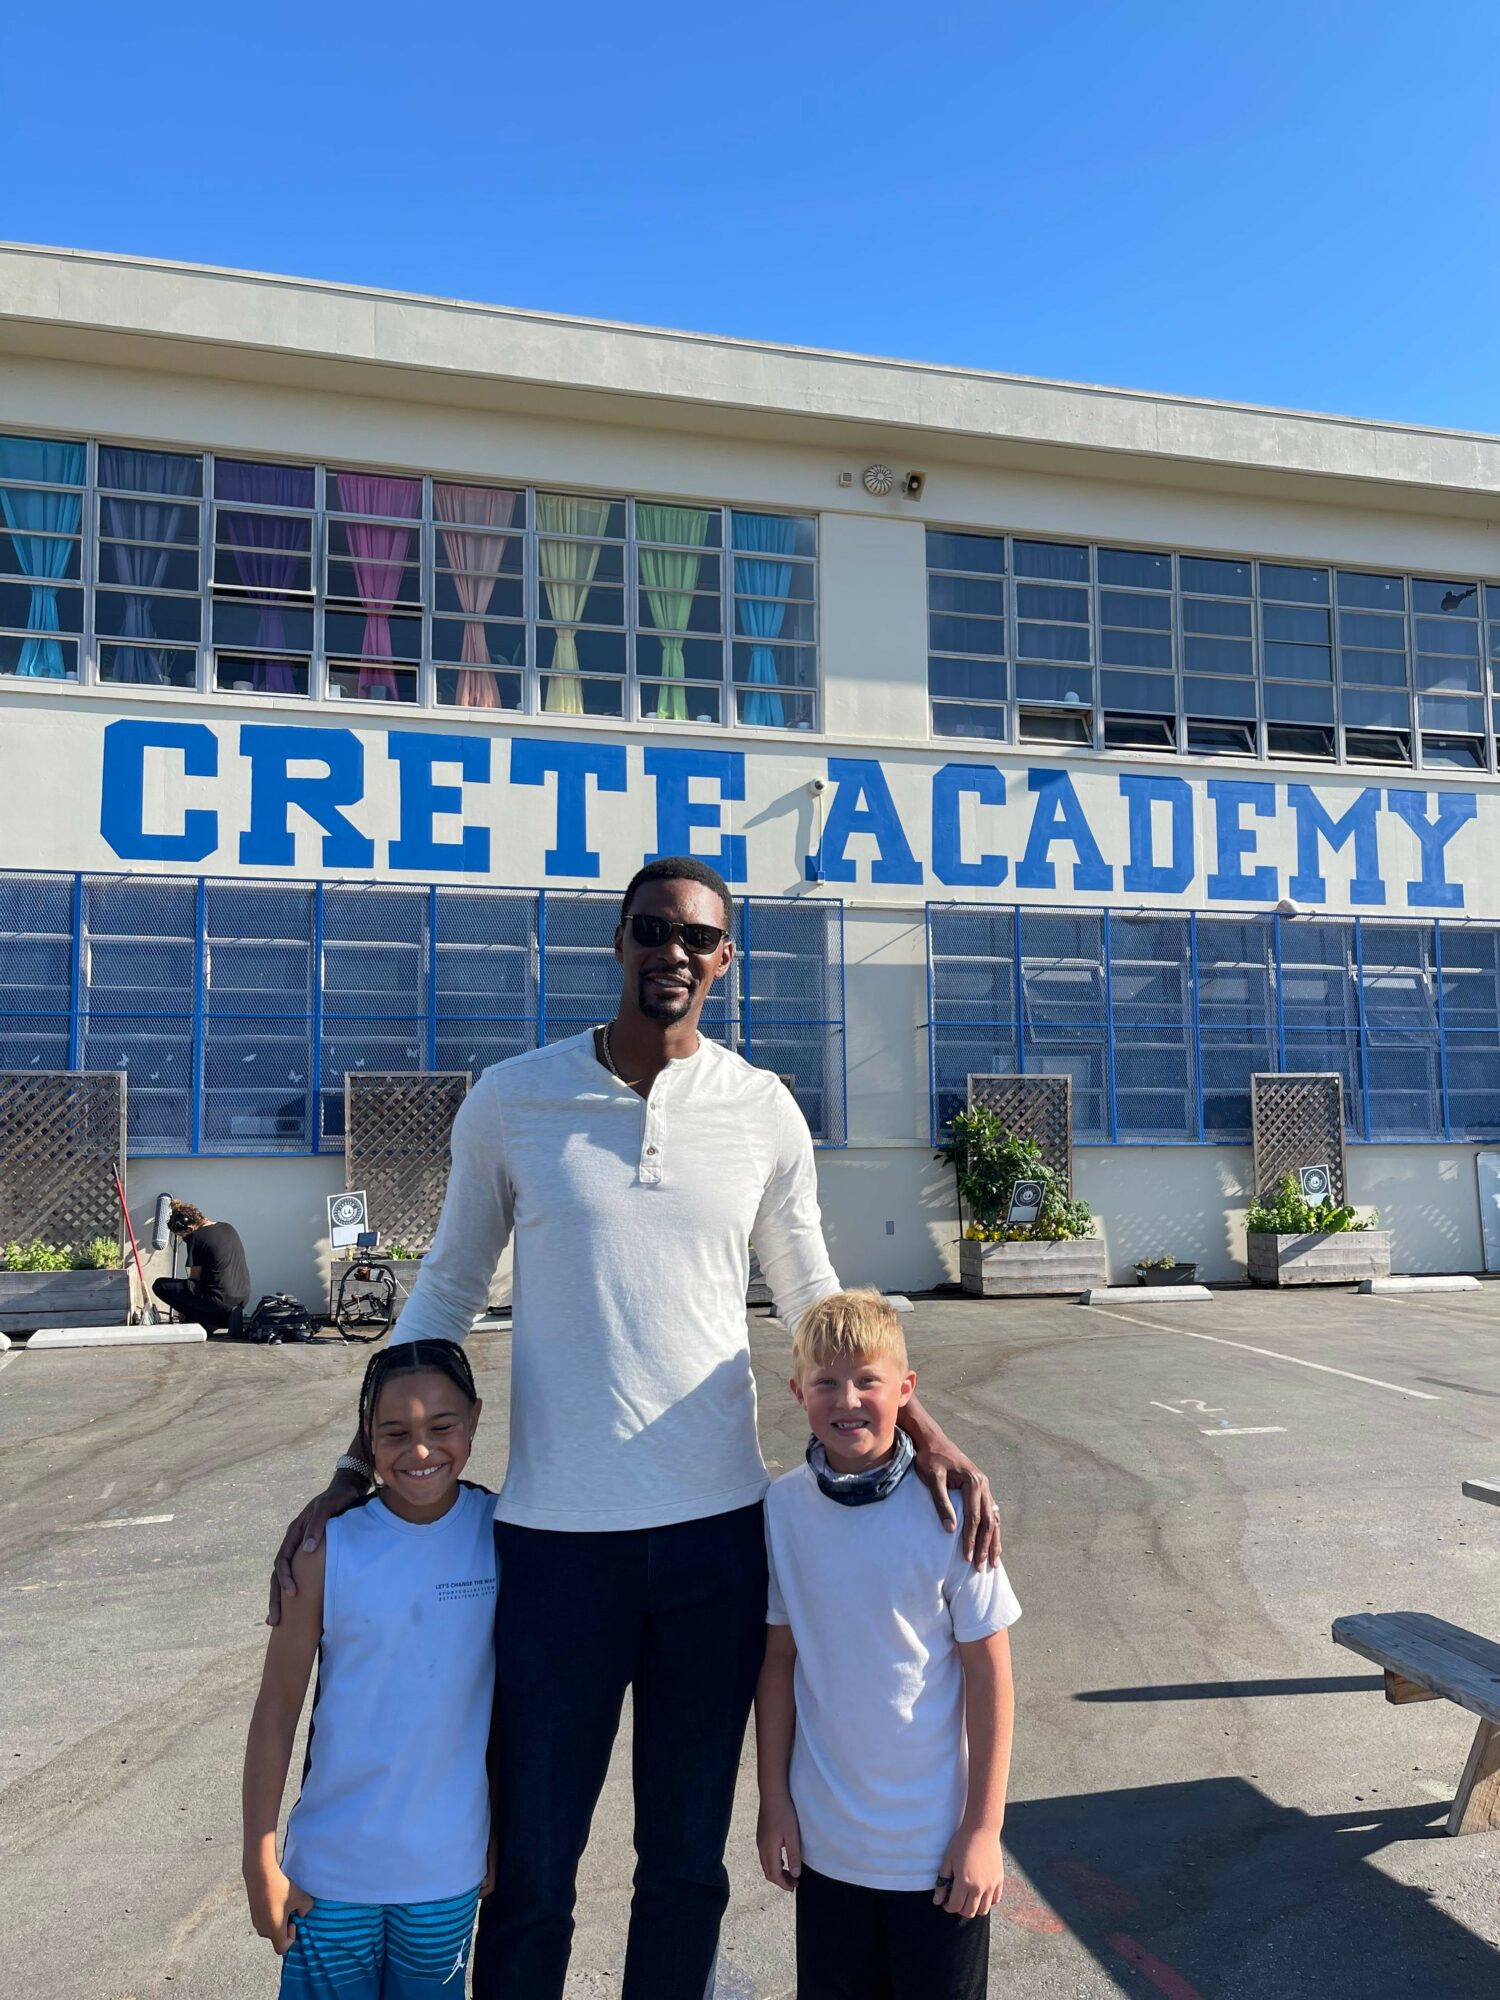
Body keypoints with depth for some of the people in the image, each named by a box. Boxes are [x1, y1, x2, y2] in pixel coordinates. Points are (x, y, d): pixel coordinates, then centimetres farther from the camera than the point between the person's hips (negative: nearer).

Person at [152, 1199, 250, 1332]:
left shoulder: (196, 1236, -7)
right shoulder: (229, 1228, 14)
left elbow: (195, 1277, -1)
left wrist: (185, 1308, 13)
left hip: (220, 1298, -8)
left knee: (160, 1285, 0)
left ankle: (211, 1322, -4)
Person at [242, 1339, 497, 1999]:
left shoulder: (502, 1533, -10)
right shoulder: (327, 1549, -16)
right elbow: (277, 1707, -6)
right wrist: (259, 1861, -2)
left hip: (450, 1869, 2)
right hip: (333, 1869, -1)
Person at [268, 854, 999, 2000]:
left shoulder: (764, 1111, 1)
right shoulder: (511, 1101, -2)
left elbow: (816, 1300, 11)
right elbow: (449, 1292, 8)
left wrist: (925, 1431, -3)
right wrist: (355, 1473, 3)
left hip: (718, 1531, 1)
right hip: (554, 1535, -1)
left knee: (688, 1862, 17)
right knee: (531, 1872, 11)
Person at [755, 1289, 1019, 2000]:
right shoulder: (783, 1508, -9)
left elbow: (988, 1673, -10)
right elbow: (780, 1659, 1)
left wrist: (984, 1827, -7)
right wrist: (774, 1800, 3)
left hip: (937, 1846, -2)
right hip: (824, 1841, 3)